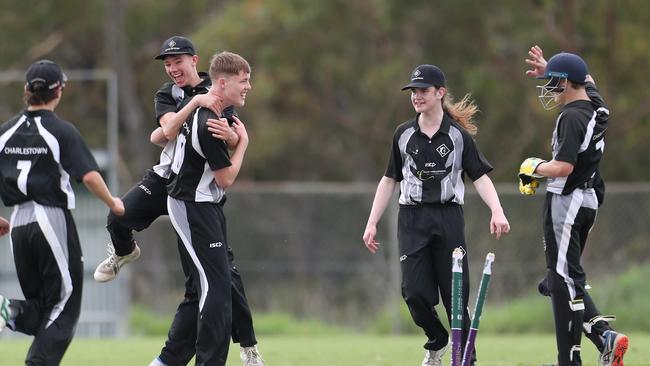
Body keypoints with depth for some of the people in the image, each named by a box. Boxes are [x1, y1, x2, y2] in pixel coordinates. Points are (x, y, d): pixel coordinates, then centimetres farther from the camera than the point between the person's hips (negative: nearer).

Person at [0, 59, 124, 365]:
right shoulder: (61, 131, -8)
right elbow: (90, 176, -15)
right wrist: (112, 203, 2)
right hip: (53, 220, -5)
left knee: (40, 304, 16)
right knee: (64, 305, 3)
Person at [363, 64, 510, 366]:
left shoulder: (458, 135, 0)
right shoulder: (404, 134, 7)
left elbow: (480, 177, -3)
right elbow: (389, 180, 13)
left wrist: (497, 212, -19)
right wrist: (372, 223, 9)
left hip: (448, 217, -2)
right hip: (412, 219, 2)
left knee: (456, 294, -2)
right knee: (415, 292, -7)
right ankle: (437, 341, 20)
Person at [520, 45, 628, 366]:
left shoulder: (572, 116, -18)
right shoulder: (596, 105, 8)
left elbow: (564, 166, -25)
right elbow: (585, 80, 32)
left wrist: (533, 168, -8)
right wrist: (549, 70, 29)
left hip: (566, 201, -9)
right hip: (589, 201, 9)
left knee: (565, 280, -8)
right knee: (562, 279, 15)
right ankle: (603, 333, 1)